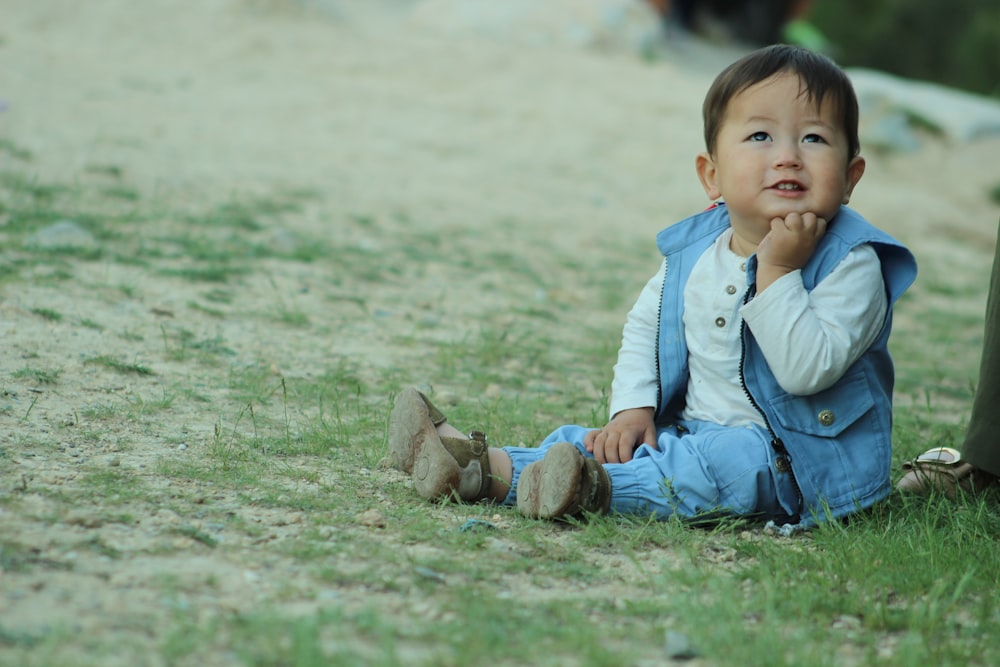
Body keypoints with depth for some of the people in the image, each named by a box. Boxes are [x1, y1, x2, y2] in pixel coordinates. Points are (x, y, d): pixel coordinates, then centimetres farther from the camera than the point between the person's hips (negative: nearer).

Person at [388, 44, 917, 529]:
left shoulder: (851, 264, -16)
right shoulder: (693, 250, 3)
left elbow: (807, 371, -28)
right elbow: (645, 325, 17)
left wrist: (776, 272, -31)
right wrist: (632, 408, 1)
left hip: (799, 462, -7)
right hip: (691, 429, 7)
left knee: (727, 462, -36)